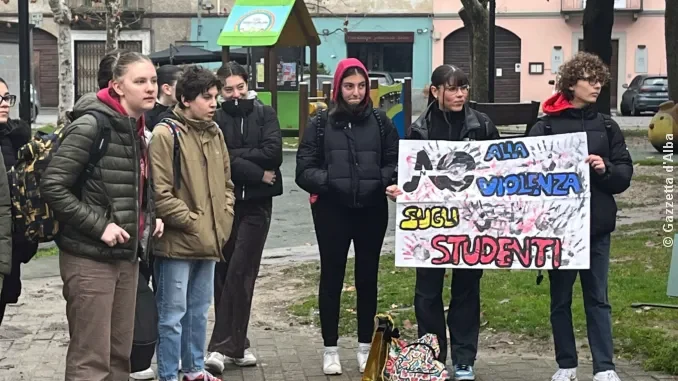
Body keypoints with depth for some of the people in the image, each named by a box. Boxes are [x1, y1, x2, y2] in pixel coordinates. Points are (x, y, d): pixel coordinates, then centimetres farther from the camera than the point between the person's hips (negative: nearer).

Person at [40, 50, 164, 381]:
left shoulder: (136, 130, 11)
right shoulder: (91, 125, -15)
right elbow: (52, 185, -20)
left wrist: (151, 217, 7)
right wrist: (99, 226, -21)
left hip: (127, 256, 8)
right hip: (90, 257, -8)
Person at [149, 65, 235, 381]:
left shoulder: (214, 133, 11)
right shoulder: (166, 134, -12)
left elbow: (226, 182, 19)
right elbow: (160, 193, -16)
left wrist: (223, 220, 6)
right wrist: (192, 222, -13)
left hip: (210, 241, 7)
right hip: (178, 241, -7)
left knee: (199, 311, 18)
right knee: (173, 314, -1)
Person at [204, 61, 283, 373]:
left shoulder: (265, 114, 6)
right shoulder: (215, 119, 3)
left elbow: (273, 152, -8)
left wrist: (234, 155, -10)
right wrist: (257, 173, -10)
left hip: (256, 203, -1)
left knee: (240, 271, -9)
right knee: (225, 273, 3)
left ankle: (223, 345, -11)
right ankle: (236, 344, 12)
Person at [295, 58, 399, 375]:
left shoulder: (380, 121, 5)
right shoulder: (321, 123, 0)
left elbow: (395, 162, 5)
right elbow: (305, 170, -4)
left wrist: (382, 181, -15)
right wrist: (330, 181, -20)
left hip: (372, 210, 2)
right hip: (331, 211, -2)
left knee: (368, 277, 10)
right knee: (332, 278, 6)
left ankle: (366, 346, 21)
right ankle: (330, 349, 15)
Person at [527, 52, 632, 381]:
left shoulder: (607, 127, 6)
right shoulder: (546, 127, -2)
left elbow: (625, 175, 4)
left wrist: (605, 168, -14)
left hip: (597, 225, 2)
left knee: (598, 298, 5)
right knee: (560, 297, 9)